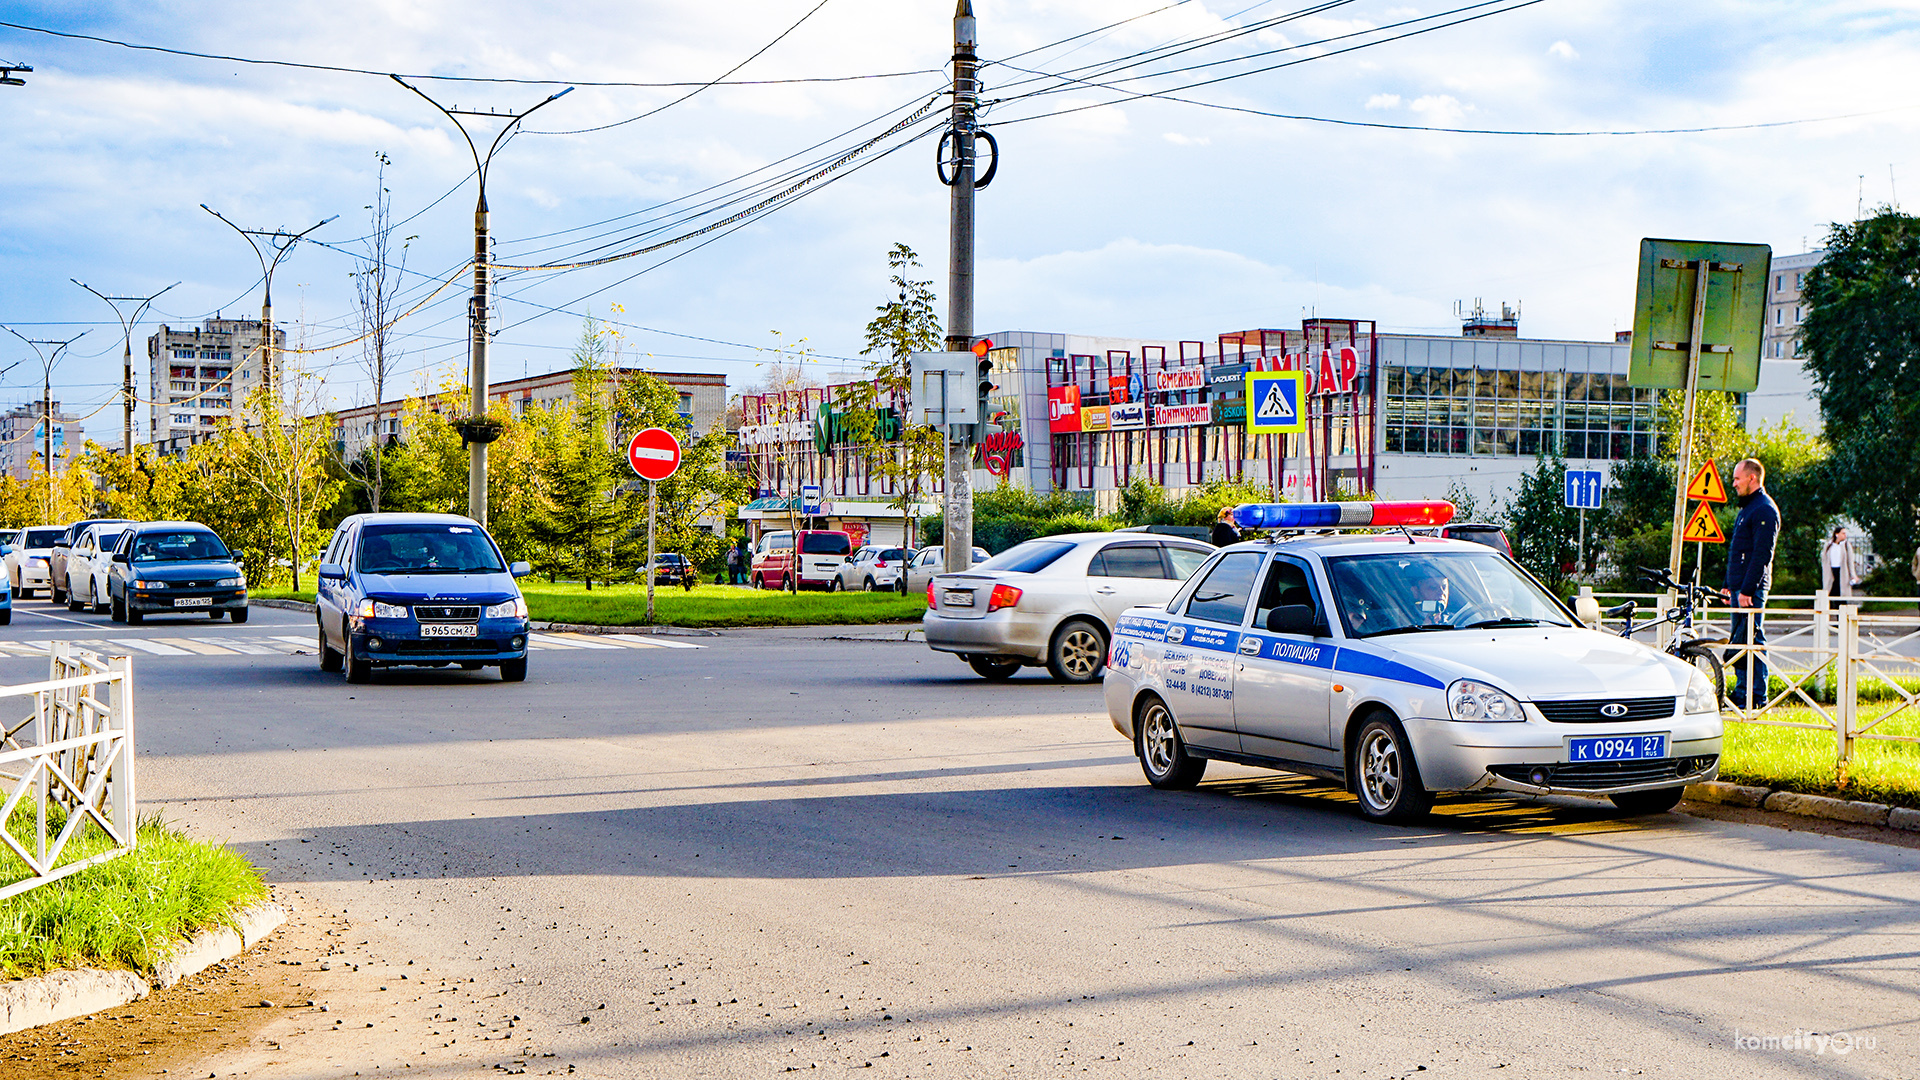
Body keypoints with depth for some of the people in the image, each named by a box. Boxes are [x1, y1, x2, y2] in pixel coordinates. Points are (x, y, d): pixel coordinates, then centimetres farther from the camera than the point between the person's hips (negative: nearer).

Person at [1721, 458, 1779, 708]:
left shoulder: (1764, 510, -13)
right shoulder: (1748, 507, 19)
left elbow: (1762, 554, -20)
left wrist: (1747, 589, -23)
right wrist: (1729, 585, 22)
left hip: (1751, 590, -10)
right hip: (1740, 587, 10)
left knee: (1751, 642, -9)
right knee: (1740, 642, 12)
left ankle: (1757, 699, -6)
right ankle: (1742, 696, 16)